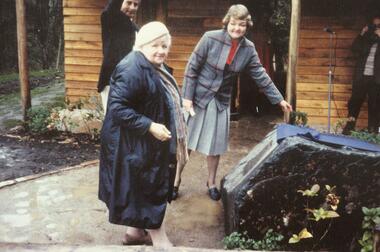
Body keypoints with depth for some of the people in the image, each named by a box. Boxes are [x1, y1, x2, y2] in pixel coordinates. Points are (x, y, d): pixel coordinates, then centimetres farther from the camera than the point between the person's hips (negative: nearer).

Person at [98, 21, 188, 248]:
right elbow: (117, 108, -28)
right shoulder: (132, 70, -23)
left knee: (143, 189, 18)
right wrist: (150, 126, -29)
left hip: (150, 143, 10)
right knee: (148, 189, 0)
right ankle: (160, 240, 13)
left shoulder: (155, 68, 9)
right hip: (135, 144, -10)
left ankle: (135, 231, 33)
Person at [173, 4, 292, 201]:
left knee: (215, 145, 10)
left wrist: (279, 99, 2)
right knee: (186, 141, 6)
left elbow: (261, 76, 2)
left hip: (221, 101, 3)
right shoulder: (210, 38, -17)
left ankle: (211, 183, 29)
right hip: (198, 96, -3)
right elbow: (192, 68, -12)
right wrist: (187, 97, -15)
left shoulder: (248, 49, -5)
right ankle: (176, 180, 23)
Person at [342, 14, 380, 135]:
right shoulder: (366, 37, 15)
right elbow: (355, 49, 5)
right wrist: (361, 35, -3)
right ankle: (349, 126, 9)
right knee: (355, 100, 1)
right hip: (361, 75, 2)